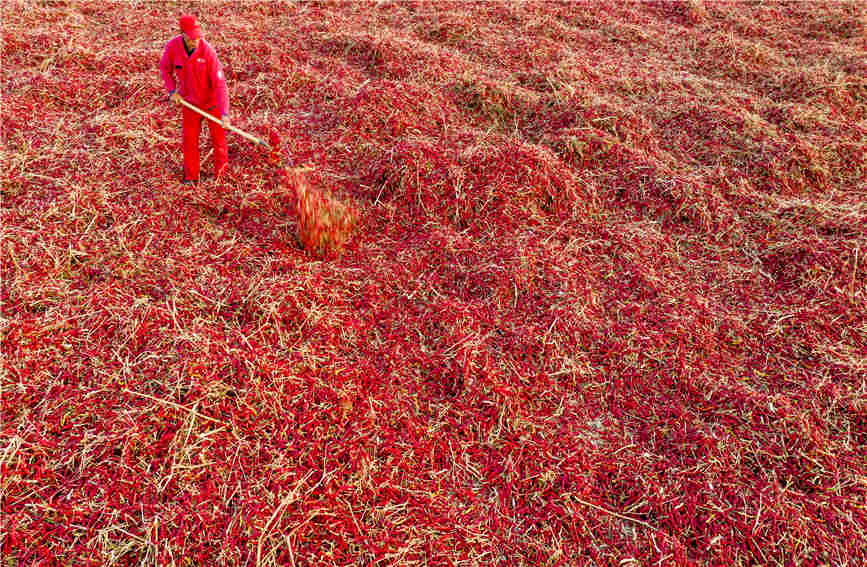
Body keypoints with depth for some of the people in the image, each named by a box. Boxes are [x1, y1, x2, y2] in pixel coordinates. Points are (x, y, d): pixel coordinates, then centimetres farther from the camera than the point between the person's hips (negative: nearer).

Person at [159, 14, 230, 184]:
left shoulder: (207, 52, -28)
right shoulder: (173, 46, -18)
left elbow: (220, 83, -28)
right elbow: (164, 68, 4)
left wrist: (225, 113, -35)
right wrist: (172, 90, -9)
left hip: (212, 101, -3)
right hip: (190, 102, 3)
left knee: (218, 137, 12)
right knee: (189, 139, 10)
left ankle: (221, 173, 35)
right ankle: (191, 176, 28)